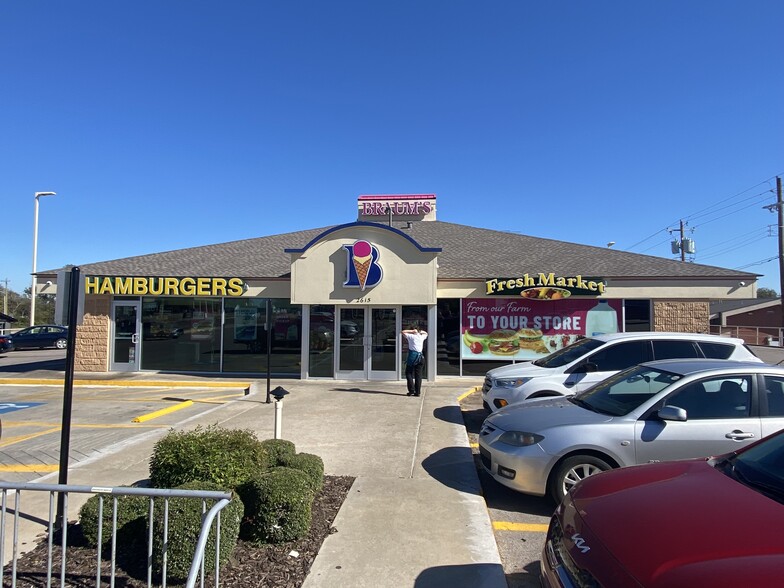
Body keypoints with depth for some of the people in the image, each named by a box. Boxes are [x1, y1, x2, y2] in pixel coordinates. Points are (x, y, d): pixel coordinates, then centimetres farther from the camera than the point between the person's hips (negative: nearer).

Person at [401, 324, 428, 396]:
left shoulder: (411, 336, -1)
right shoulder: (422, 337, 11)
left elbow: (402, 332, 7)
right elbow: (426, 333, 34)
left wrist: (411, 331, 4)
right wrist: (420, 331, 16)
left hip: (412, 356, -4)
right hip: (420, 357, 4)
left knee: (409, 373, 5)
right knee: (418, 375, 6)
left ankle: (411, 390, -3)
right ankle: (417, 392, 5)